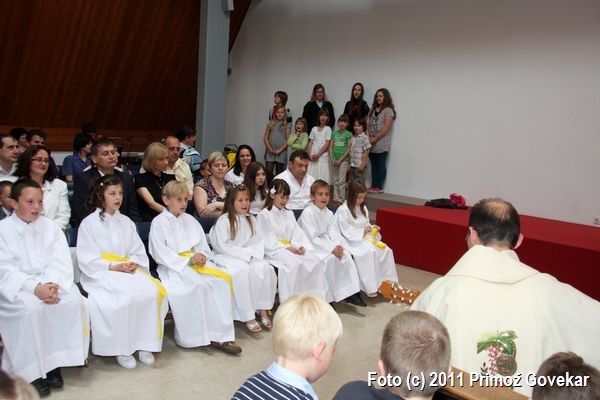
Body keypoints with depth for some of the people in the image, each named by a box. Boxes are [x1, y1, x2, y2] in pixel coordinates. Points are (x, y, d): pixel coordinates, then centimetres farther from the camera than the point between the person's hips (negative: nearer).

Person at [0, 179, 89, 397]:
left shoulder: (50, 226, 8)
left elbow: (61, 261, -1)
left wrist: (51, 284, -22)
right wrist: (35, 287, -25)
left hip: (50, 281, 3)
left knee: (73, 301, -24)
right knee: (32, 308, -33)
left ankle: (55, 363, -12)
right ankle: (32, 371, -19)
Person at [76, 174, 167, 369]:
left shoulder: (126, 222, 16)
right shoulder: (89, 223, 1)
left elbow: (138, 251, 14)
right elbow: (86, 259, -6)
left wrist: (133, 263, -8)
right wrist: (112, 267, -16)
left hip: (127, 270, 5)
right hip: (100, 274, -4)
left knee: (153, 291, -24)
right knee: (127, 295, -33)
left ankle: (144, 343, -13)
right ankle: (122, 348, -18)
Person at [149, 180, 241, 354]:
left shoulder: (190, 220, 18)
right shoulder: (158, 223, 0)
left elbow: (203, 245, 17)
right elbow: (160, 254, -9)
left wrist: (202, 256, -7)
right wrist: (188, 260, -16)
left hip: (196, 263, 5)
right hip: (174, 267, -5)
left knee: (221, 281, -22)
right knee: (198, 284, -34)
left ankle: (220, 335, -23)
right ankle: (198, 335, -23)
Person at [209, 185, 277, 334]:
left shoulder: (251, 220, 11)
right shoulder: (223, 221, -9)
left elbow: (258, 241, 10)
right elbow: (222, 246, -15)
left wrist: (255, 254, -11)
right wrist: (246, 254, -16)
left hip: (249, 257, 6)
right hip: (227, 257, -6)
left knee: (267, 269, -21)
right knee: (244, 271, -34)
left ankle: (263, 309, -9)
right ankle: (247, 317, -26)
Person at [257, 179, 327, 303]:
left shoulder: (289, 214, 21)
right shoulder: (264, 215, -1)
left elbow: (297, 233, 12)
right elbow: (268, 241, -9)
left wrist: (301, 246, -9)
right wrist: (287, 248, -16)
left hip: (290, 248, 7)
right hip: (274, 250, -6)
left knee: (314, 259, -19)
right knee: (294, 262, -35)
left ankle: (316, 297, -16)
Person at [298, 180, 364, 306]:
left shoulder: (328, 213, 8)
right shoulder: (307, 213, -16)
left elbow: (333, 232, 3)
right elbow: (312, 238, -21)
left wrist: (338, 245, -19)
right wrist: (332, 249, -23)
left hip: (324, 243, 7)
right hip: (310, 246, -7)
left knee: (346, 255, -13)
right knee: (330, 259, -28)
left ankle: (349, 292, -12)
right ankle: (331, 295, -14)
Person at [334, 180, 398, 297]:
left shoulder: (363, 208, 15)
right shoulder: (343, 210, -10)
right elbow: (346, 232, -13)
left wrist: (372, 228, 0)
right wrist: (362, 231, -19)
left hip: (365, 238, 7)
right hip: (351, 241, -7)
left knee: (386, 250, -16)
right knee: (369, 251, -34)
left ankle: (386, 281, -11)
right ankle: (370, 287, -30)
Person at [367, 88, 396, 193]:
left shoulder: (388, 110, -6)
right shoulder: (373, 110, 16)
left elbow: (386, 128, -13)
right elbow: (368, 124, 9)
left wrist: (375, 139, -13)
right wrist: (368, 137, -6)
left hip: (381, 144, -7)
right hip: (371, 143, 7)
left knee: (381, 165, 1)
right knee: (373, 165, 10)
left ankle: (379, 187, 5)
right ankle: (373, 186, 15)